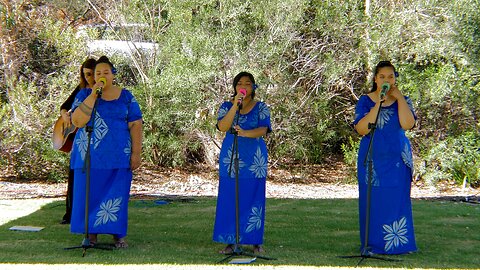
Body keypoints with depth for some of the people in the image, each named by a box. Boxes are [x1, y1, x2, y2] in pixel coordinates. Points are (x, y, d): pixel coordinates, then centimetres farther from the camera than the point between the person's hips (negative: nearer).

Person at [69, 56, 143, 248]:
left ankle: (118, 234, 7)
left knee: (116, 195, 0)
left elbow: (135, 126, 2)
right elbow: (78, 121, -11)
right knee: (90, 194, 1)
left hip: (118, 157, 0)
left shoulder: (126, 97, 5)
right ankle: (91, 234, 10)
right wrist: (93, 96, -15)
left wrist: (136, 153, -6)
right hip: (89, 156, 0)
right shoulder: (84, 95, 4)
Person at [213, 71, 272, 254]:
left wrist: (245, 133, -30)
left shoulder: (261, 108, 3)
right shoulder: (227, 106, 6)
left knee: (254, 200, 1)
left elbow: (263, 130, -11)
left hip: (255, 160, -1)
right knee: (230, 199, 0)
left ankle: (256, 242, 10)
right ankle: (230, 242, 7)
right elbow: (222, 127, -12)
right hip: (230, 158, 1)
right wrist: (235, 106, -21)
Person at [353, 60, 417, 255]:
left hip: (397, 160, 1)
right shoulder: (366, 101, 2)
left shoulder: (403, 100, 6)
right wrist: (378, 104, -16)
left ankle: (397, 243, 6)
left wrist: (399, 97, -11)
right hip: (372, 160, -1)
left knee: (396, 200, -1)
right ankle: (373, 243, 7)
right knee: (373, 201, -1)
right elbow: (362, 129, -13)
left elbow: (408, 124, -13)